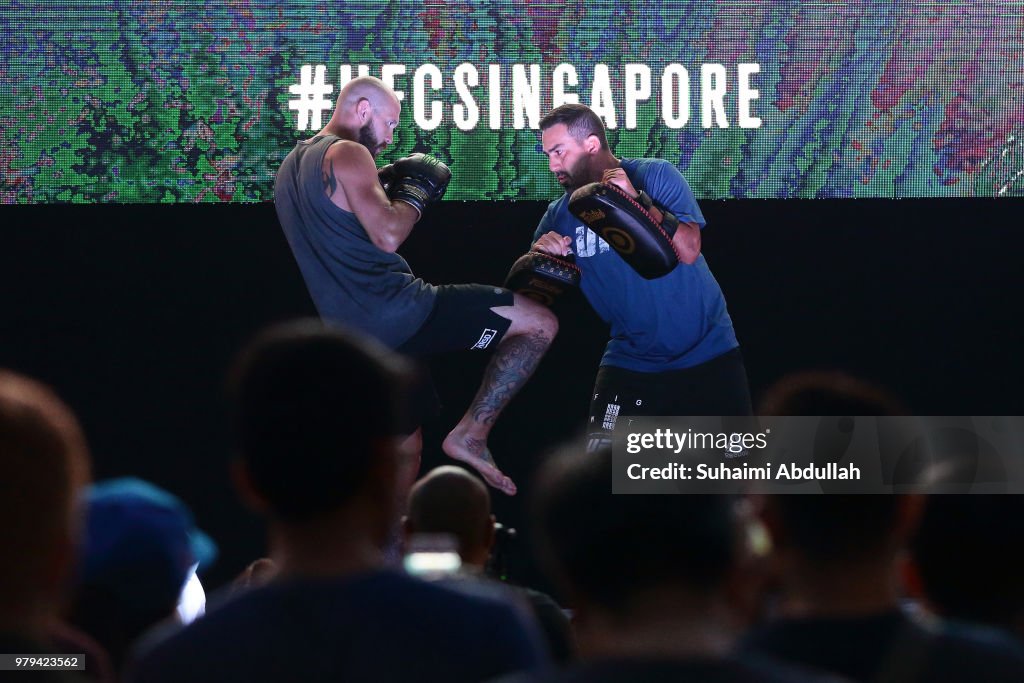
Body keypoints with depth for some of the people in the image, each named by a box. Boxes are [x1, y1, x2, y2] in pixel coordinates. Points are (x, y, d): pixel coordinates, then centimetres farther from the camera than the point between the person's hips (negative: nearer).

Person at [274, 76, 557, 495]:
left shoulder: (291, 169, 19)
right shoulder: (347, 154, -9)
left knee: (403, 448, 20)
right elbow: (387, 236, -20)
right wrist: (417, 192, -2)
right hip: (400, 313, -9)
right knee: (539, 324, -6)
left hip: (356, 335, 9)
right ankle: (471, 433, -9)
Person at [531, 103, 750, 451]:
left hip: (707, 353, -2)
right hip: (631, 358, 2)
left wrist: (634, 202, -30)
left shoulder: (656, 175, -10)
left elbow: (687, 251, -22)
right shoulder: (561, 213, -1)